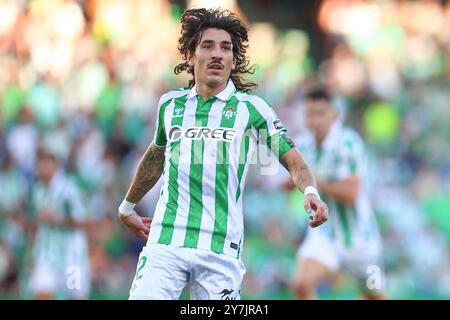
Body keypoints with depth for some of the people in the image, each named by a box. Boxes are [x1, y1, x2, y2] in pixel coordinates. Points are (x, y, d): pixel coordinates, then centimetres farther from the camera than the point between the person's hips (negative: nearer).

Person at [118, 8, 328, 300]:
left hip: (221, 249, -2)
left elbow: (292, 159, 3)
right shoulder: (170, 104, 13)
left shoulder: (252, 107, 4)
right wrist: (127, 207, 40)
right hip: (165, 242, 2)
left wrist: (310, 192, -18)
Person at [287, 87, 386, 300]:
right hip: (324, 235, 3)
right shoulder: (304, 144, -3)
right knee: (302, 284, -24)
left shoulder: (348, 143, -21)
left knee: (375, 296, 17)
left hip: (358, 236, -3)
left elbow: (350, 195, -28)